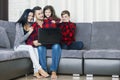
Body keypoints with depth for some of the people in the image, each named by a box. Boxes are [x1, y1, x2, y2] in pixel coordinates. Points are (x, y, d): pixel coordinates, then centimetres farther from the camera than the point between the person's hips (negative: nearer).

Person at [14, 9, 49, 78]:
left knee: (35, 48, -31)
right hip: (19, 46, -4)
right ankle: (40, 69, -39)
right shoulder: (19, 25, -7)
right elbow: (20, 40, -14)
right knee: (30, 47, -35)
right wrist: (29, 32, -21)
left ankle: (36, 71, -39)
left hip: (28, 45, 4)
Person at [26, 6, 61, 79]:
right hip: (41, 45, 0)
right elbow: (29, 41, -5)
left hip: (52, 44, 1)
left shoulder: (50, 24, 5)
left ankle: (54, 71, -34)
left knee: (56, 46, -33)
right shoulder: (33, 27, 1)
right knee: (40, 47, -35)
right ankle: (44, 70, -29)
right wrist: (33, 42, -28)